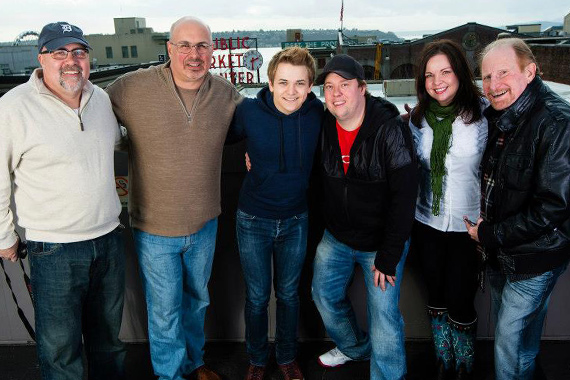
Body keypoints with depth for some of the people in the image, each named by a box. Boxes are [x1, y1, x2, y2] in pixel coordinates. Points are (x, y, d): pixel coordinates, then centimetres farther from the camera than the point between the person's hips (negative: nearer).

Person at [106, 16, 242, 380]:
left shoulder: (227, 94, -5)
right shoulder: (131, 88, -16)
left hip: (205, 225, 4)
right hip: (155, 229, -3)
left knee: (197, 299, 25)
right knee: (165, 312, 11)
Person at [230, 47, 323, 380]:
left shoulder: (318, 113, -12)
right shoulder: (249, 111, -17)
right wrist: (254, 157, -3)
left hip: (296, 221, 1)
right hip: (253, 220, -1)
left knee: (289, 294, 19)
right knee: (257, 297, 14)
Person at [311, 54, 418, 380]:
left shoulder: (390, 129, -20)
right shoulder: (324, 126, -5)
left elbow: (404, 196, -21)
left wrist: (388, 257, -20)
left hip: (381, 242, -5)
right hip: (336, 237, 6)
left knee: (384, 315, 0)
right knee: (325, 294, 19)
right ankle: (354, 347, 47)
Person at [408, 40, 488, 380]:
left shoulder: (483, 113, -10)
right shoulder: (418, 118, 2)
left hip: (469, 225, -4)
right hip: (428, 224, 4)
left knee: (460, 304, 4)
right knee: (436, 298, 17)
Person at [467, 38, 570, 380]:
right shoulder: (498, 116, 2)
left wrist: (490, 234, -18)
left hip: (533, 258, -8)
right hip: (500, 251, 8)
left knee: (511, 339, 5)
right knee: (507, 327, 24)